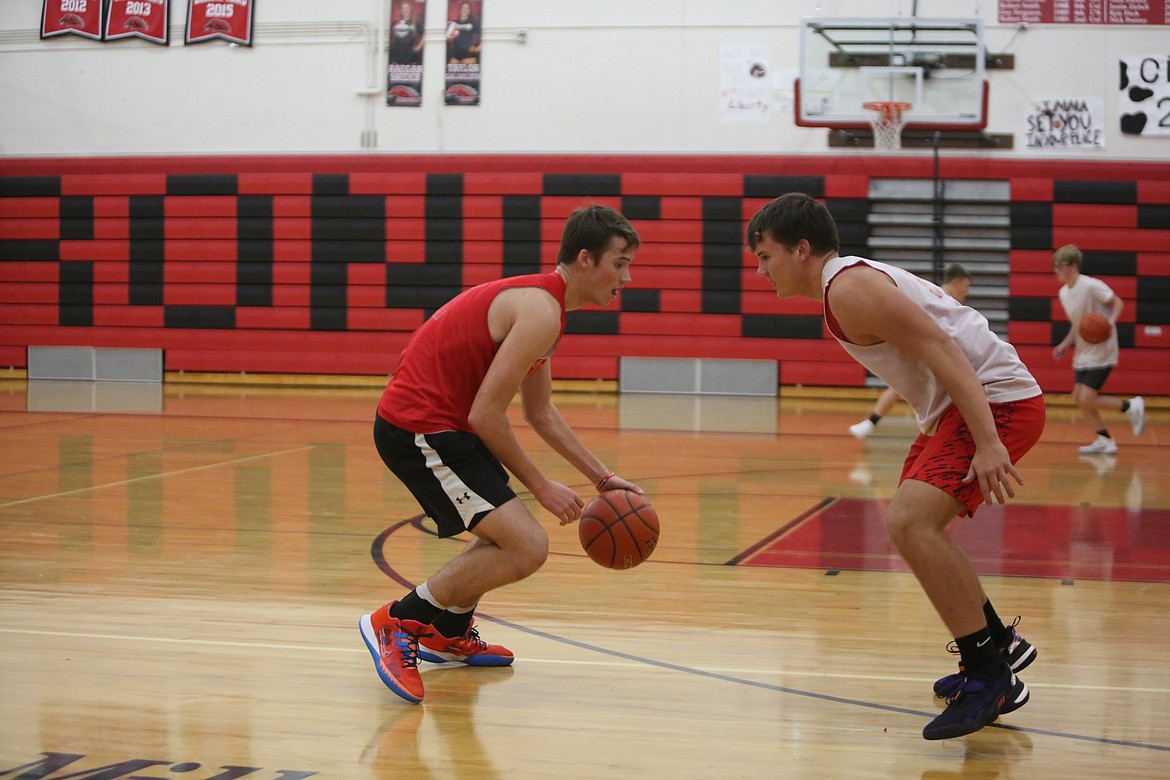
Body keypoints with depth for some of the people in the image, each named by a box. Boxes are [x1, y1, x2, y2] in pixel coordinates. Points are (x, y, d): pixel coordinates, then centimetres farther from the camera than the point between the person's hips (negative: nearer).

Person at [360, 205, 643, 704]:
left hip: (432, 423, 11)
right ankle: (397, 623, -7)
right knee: (527, 547, -16)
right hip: (419, 430, -11)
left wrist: (602, 478, 20)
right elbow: (485, 415, -21)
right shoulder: (542, 312, -17)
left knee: (507, 532, 27)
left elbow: (541, 413, 23)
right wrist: (540, 487, -10)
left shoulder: (540, 301, 15)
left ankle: (448, 635, 40)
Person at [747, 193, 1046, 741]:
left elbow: (941, 350, -24)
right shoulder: (857, 278, 17)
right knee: (912, 525, 21)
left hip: (996, 401, -11)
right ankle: (999, 644, 31)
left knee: (910, 521, -24)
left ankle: (990, 678, -17)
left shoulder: (848, 288, -15)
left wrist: (987, 444, -31)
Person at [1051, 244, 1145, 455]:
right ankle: (1104, 440, 15)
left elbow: (1117, 302, -13)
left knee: (1086, 399, -13)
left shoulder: (1091, 286, -17)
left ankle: (1131, 406, 7)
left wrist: (1111, 321, -31)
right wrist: (1065, 345, 13)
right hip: (1083, 352, 9)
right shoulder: (1064, 292, 8)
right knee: (1079, 398, 4)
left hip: (1101, 352, -9)